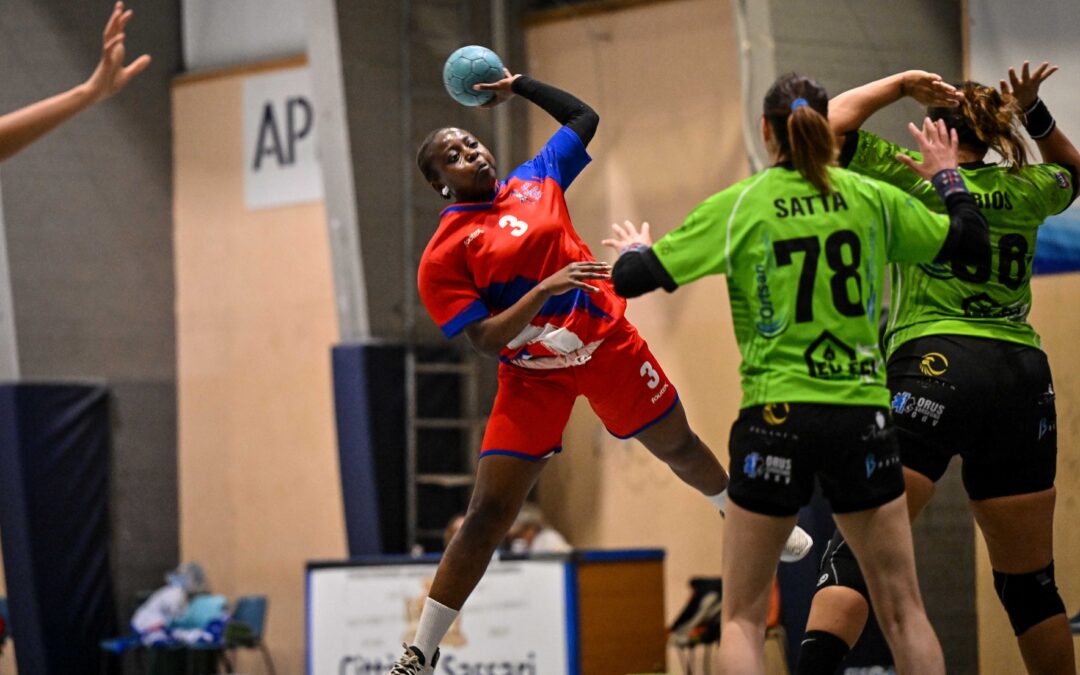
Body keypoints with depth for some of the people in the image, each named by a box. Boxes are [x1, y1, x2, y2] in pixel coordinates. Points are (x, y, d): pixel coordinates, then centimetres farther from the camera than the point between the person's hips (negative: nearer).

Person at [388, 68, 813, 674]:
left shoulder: (535, 181, 3)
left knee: (679, 446, 21)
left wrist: (517, 85, 13)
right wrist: (543, 290, -28)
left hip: (608, 345, 4)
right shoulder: (443, 256, -9)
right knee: (489, 512, -11)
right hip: (532, 377, -4)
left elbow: (584, 117, 18)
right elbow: (486, 339, -17)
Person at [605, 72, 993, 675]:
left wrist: (632, 250, 20)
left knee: (743, 617, 6)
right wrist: (947, 174, 31)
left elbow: (633, 280, -4)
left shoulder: (738, 205, -3)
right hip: (863, 416, 2)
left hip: (776, 419, -2)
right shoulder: (874, 198, 3)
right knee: (903, 610, 9)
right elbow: (971, 242, 14)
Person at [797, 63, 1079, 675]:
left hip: (934, 368, -4)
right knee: (1030, 583, 12)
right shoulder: (1024, 191, 17)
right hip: (1023, 378, 4)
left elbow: (830, 123, 11)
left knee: (860, 548, -12)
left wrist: (903, 84, 19)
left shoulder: (915, 177, 6)